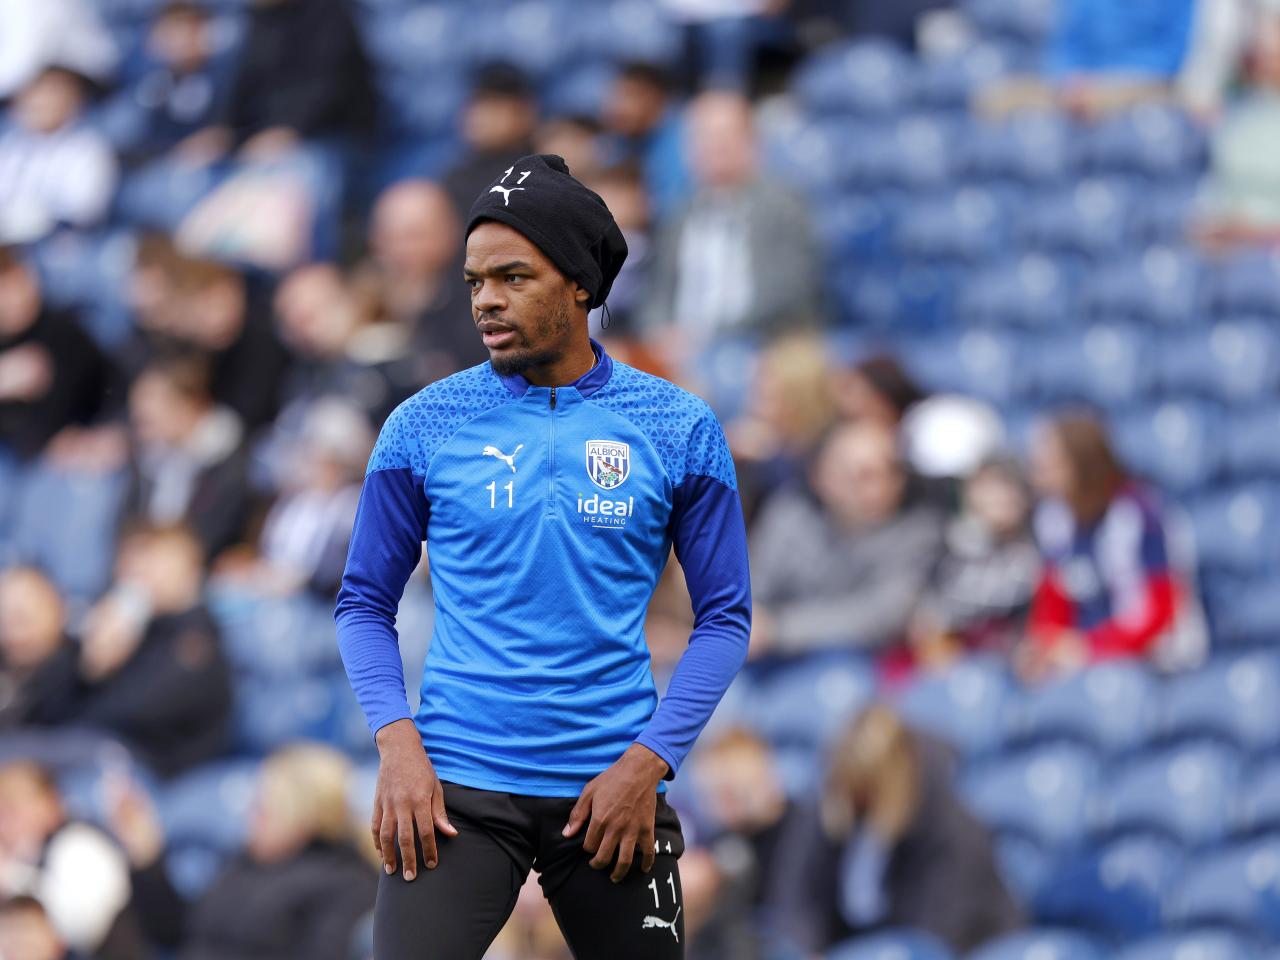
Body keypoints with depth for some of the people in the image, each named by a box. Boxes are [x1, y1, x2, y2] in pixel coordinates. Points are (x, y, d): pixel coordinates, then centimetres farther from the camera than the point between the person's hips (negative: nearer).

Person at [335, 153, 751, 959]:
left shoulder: (680, 430, 2)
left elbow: (725, 615, 6)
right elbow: (365, 604, 9)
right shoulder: (425, 426, 3)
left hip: (609, 793, 1)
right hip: (456, 786, -1)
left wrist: (648, 762, -6)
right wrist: (397, 741, -7)